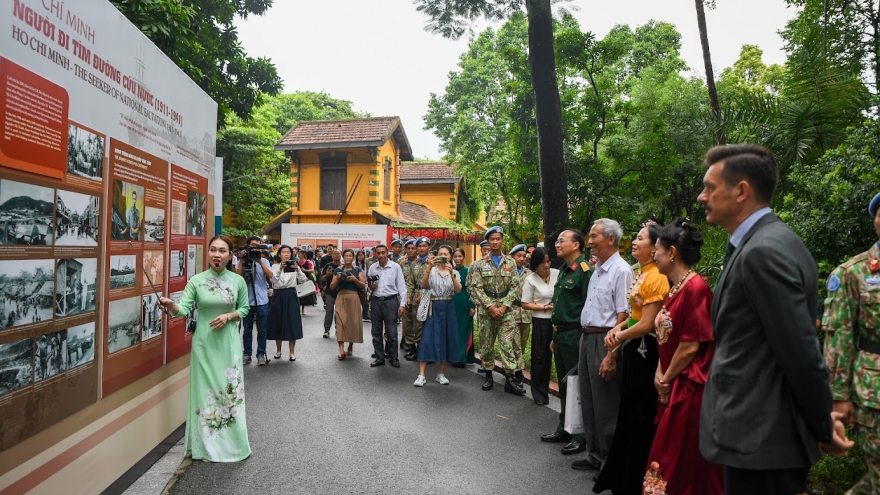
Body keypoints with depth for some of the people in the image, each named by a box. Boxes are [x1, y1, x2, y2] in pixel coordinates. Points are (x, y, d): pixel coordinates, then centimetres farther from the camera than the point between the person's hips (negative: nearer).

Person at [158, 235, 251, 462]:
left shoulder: (238, 281, -3)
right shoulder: (196, 280, -5)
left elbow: (244, 309, 5)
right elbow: (183, 309, -12)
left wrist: (228, 316, -12)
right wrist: (170, 305, -32)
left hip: (228, 341, 0)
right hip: (203, 341, 0)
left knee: (230, 388, 6)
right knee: (205, 389, 7)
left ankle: (231, 442, 21)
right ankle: (207, 444, 21)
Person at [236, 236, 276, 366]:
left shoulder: (264, 261, 6)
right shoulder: (242, 261, 4)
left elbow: (271, 276, -9)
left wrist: (260, 261, -15)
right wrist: (242, 261, -12)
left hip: (262, 301, 0)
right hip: (247, 300, 0)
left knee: (262, 330, 5)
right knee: (247, 330, 8)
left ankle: (261, 354, 13)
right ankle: (247, 354, 18)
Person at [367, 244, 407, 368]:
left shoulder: (395, 267, -5)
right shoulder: (372, 267, 5)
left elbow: (401, 286, -4)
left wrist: (402, 304, -8)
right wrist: (371, 287, -8)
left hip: (391, 301, -4)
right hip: (376, 301, 4)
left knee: (391, 332, 2)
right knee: (376, 332, 10)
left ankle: (393, 357, 16)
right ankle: (379, 357, 22)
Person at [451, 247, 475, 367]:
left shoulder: (468, 271, -5)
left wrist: (472, 306, -12)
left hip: (464, 304, -4)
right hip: (452, 304, 5)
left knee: (464, 330, 1)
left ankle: (462, 358, 5)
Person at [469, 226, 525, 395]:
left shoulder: (510, 262, 4)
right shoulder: (480, 264, 2)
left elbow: (515, 286, 0)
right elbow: (476, 288, -5)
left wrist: (503, 306, -11)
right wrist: (491, 307, -13)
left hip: (505, 310, 0)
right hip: (486, 310, 1)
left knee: (508, 344, -5)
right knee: (486, 345, 7)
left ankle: (510, 379, -2)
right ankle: (488, 376, 21)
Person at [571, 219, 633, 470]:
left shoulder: (620, 270, -15)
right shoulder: (597, 270, 13)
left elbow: (623, 316, -20)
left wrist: (611, 356, -22)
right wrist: (585, 339, 15)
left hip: (604, 340, -9)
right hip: (587, 338, 9)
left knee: (605, 406, 2)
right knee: (588, 400, 16)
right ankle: (594, 455, 30)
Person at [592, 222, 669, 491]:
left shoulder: (656, 277, -19)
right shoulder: (640, 274, 11)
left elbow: (646, 324, -22)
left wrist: (620, 336, -7)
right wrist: (617, 328, 1)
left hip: (645, 349, -10)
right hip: (632, 347, 10)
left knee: (641, 415, 5)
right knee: (627, 412, 19)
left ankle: (636, 481, 23)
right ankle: (622, 474, 35)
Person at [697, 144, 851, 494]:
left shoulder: (763, 251, -22)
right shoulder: (764, 244, 9)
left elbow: (801, 352, -21)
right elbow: (798, 349, 14)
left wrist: (823, 427, -6)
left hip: (759, 436, -9)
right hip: (760, 429, 9)